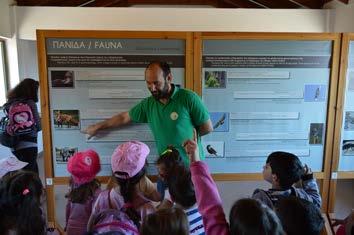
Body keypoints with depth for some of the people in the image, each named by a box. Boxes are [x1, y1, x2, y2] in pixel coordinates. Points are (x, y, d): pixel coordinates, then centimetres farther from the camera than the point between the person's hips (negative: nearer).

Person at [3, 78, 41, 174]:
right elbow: (38, 126, -9)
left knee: (34, 172, 19)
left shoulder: (10, 103, 9)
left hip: (14, 145, 7)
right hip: (28, 145, -7)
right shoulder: (30, 103, -10)